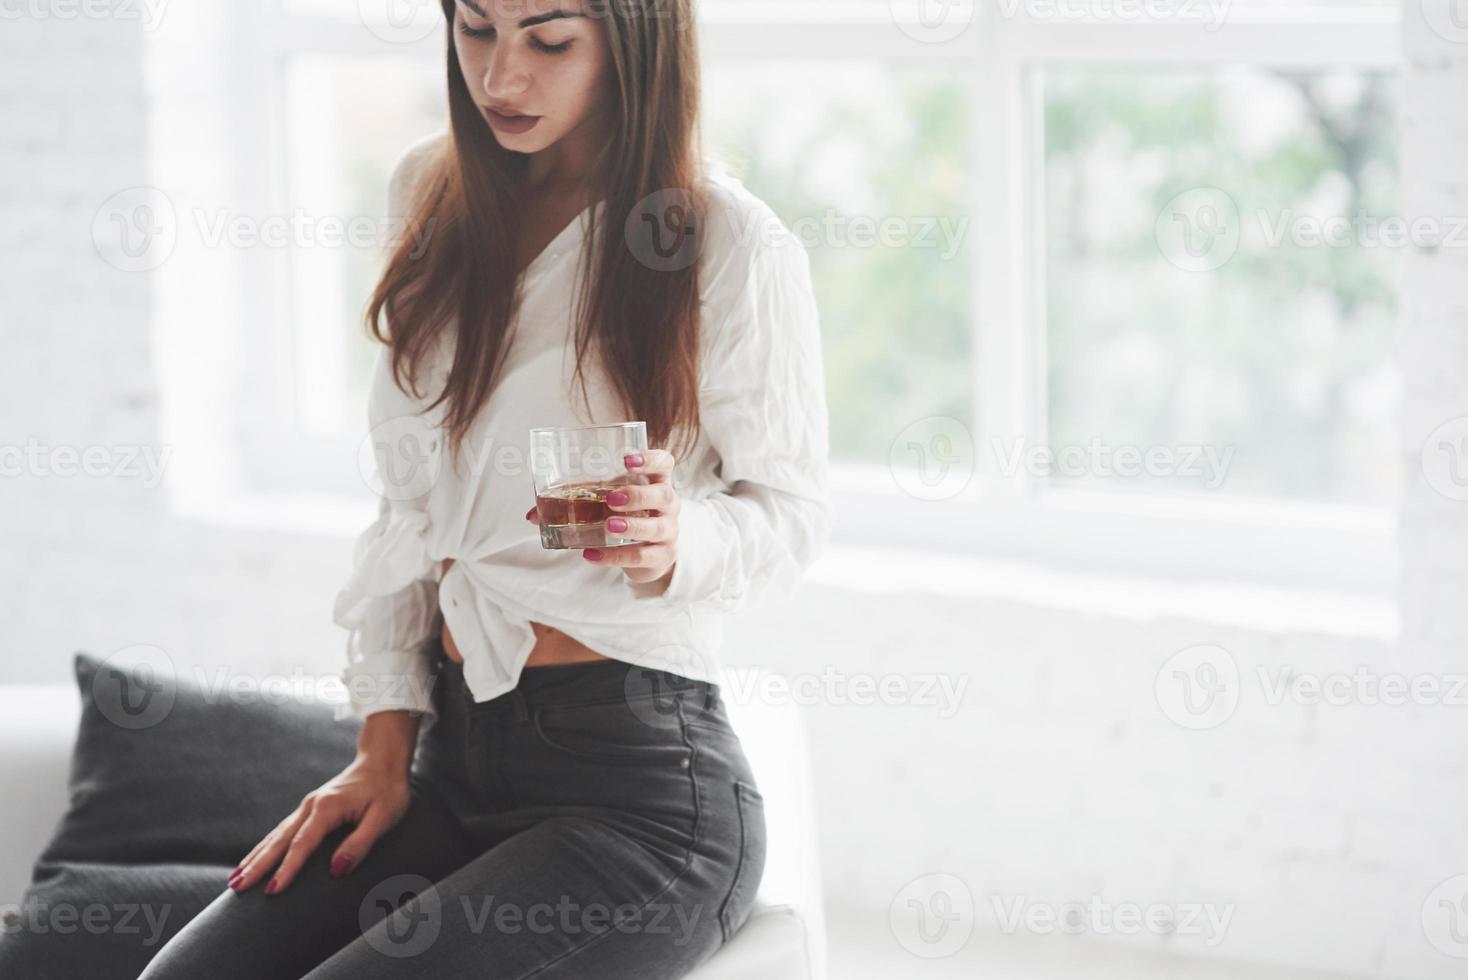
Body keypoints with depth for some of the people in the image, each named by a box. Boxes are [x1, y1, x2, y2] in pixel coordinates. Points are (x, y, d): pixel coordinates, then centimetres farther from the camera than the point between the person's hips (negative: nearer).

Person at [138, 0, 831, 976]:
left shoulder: (737, 248, -11)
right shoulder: (435, 197, 9)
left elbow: (791, 509, -1)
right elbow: (410, 502, 13)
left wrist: (675, 541, -24)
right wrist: (385, 749, 7)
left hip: (641, 783, -6)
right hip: (452, 754, 6)